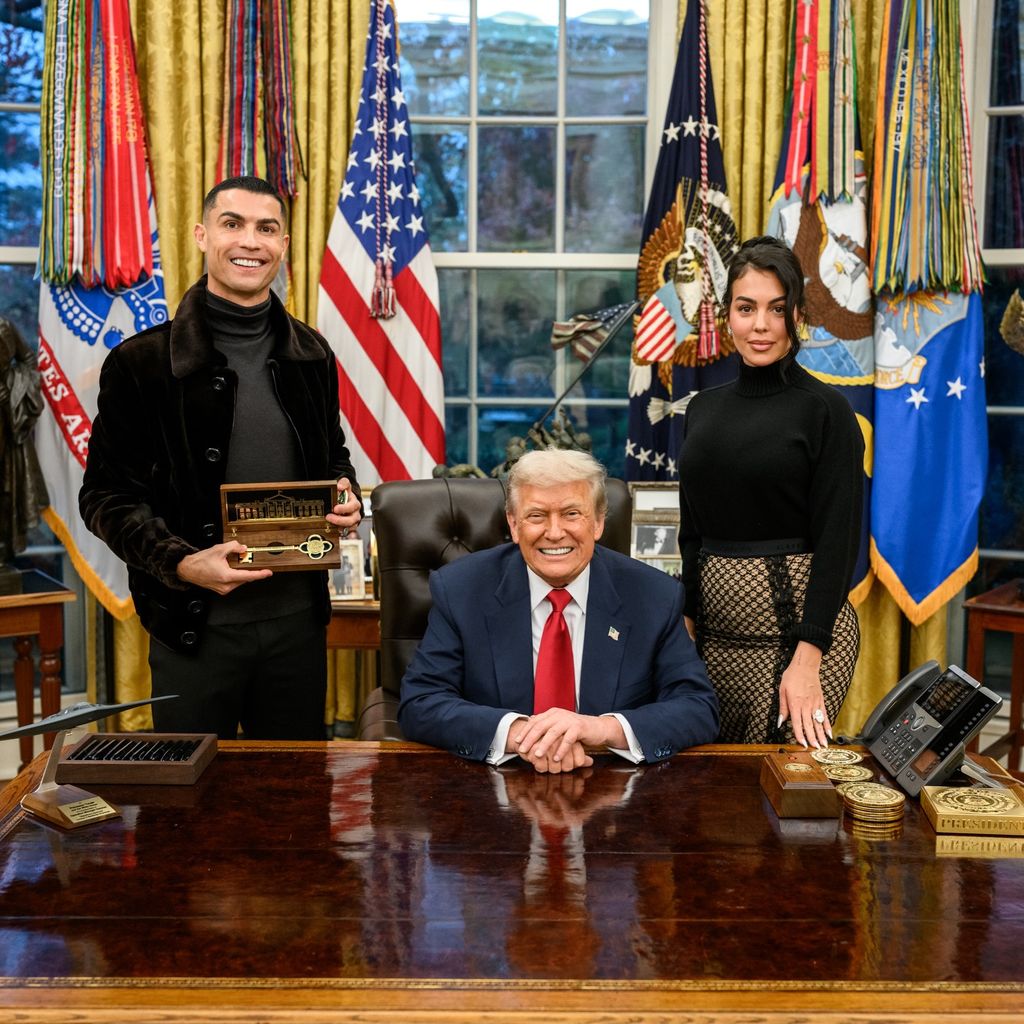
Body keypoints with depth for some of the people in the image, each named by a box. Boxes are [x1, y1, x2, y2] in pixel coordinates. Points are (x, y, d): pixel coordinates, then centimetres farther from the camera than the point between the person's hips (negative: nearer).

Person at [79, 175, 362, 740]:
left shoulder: (311, 354, 7)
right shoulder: (142, 361, -6)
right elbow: (106, 496, -5)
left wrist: (346, 492, -2)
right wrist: (181, 563, -20)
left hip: (298, 614, 4)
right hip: (194, 623, -3)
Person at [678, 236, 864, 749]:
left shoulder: (825, 409, -8)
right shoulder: (704, 408, 9)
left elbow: (837, 539, -12)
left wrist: (807, 660, -17)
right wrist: (688, 622, 8)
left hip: (797, 622, -5)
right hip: (716, 625, 6)